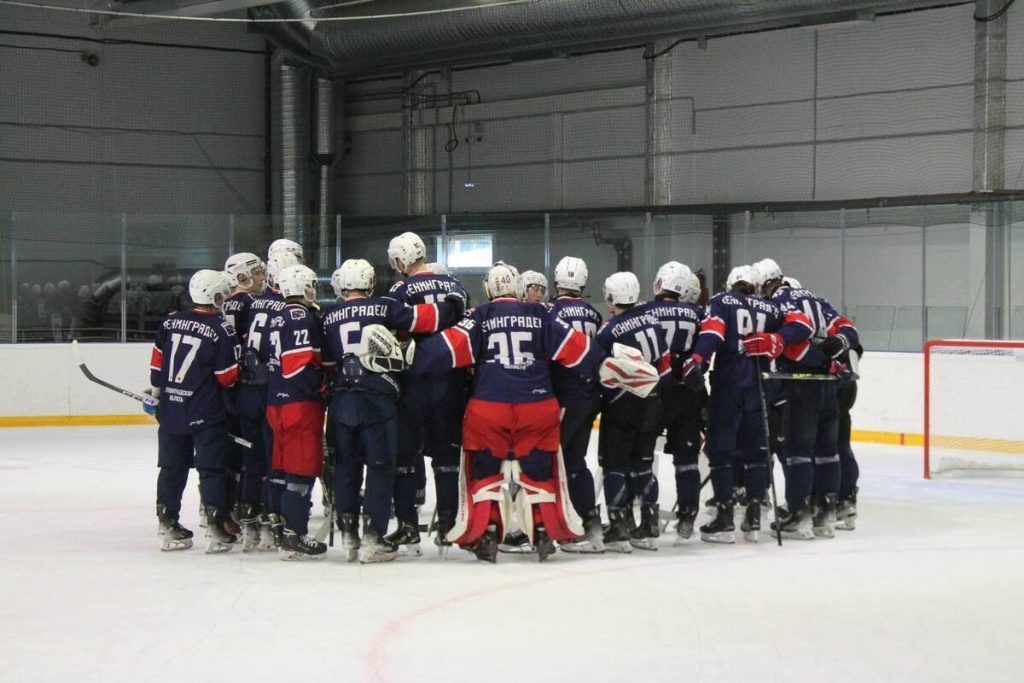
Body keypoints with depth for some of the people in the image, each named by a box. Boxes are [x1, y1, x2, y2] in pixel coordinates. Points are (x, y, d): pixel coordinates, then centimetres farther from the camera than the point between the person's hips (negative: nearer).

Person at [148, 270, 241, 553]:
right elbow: (228, 376, -11)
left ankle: (167, 526, 17)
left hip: (171, 409, 5)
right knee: (212, 468, 2)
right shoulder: (222, 330, -13)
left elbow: (157, 360, 9)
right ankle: (216, 528, -1)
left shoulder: (171, 321, 2)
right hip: (206, 412, -5)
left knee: (173, 466, 13)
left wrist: (156, 390, 22)